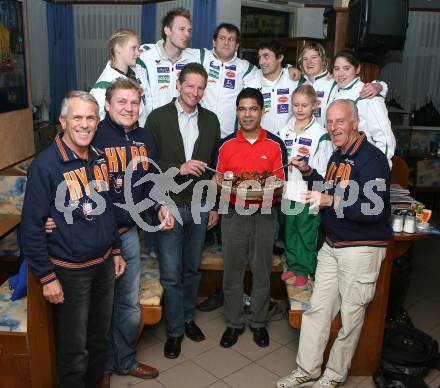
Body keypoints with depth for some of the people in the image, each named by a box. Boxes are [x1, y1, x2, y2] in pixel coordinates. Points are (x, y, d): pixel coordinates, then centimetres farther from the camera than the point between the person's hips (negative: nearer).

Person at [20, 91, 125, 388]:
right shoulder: (45, 165, -17)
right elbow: (31, 227, -15)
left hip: (104, 263, 6)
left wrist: (116, 250, 14)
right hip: (69, 271, -6)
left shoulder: (100, 158, 2)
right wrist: (47, 277, -14)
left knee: (101, 337, 21)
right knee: (74, 348, 9)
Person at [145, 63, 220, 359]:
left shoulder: (211, 120, 6)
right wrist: (179, 168, -21)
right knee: (171, 274, 4)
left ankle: (187, 317, 37)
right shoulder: (158, 117, -5)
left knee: (193, 268, 17)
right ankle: (174, 330, 21)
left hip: (200, 206, 3)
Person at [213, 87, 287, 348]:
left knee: (262, 270, 9)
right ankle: (234, 322, 25)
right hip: (234, 214, 1)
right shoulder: (226, 145, 2)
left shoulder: (275, 145, -1)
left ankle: (259, 322, 27)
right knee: (232, 270, 8)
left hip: (264, 214, -1)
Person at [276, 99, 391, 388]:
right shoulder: (338, 156, 11)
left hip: (361, 250, -8)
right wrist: (307, 171, 9)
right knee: (317, 309, 11)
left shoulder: (372, 158, -17)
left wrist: (330, 201, -29)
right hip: (332, 246, 8)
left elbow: (377, 209, -26)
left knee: (350, 317, 8)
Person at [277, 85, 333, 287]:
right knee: (289, 231, 16)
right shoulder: (284, 131, 7)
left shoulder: (320, 134, -9)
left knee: (307, 234, 6)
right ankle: (293, 266, 33)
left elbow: (324, 172, -8)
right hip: (287, 193, 5)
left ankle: (304, 271, 23)